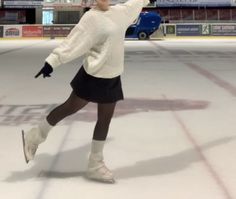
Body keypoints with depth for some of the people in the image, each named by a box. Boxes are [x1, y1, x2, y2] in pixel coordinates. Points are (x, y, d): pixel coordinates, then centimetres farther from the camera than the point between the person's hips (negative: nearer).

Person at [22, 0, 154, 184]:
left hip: (112, 77, 6)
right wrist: (52, 62, -26)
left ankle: (95, 164, 22)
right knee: (69, 109, 6)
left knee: (105, 120, 10)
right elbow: (73, 42, -19)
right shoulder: (91, 18, -14)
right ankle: (35, 137, 27)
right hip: (93, 76, -6)